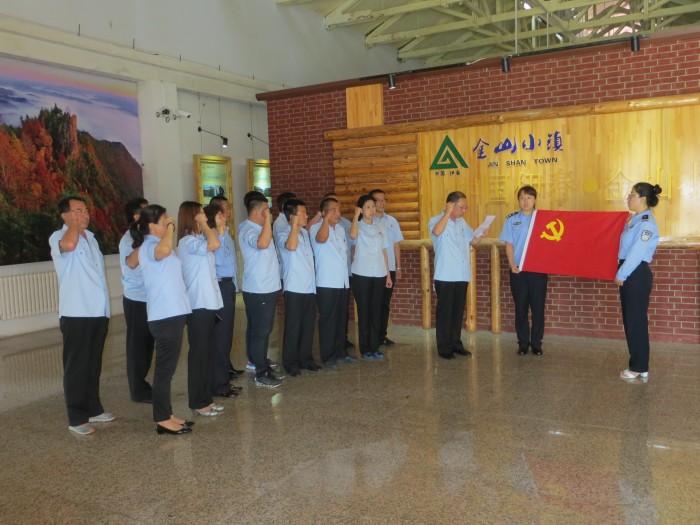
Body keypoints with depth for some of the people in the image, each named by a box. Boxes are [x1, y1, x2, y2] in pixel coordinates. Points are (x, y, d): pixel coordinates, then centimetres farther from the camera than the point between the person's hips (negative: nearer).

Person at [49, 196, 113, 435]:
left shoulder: (90, 237, 16)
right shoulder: (58, 237, -8)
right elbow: (68, 245, -35)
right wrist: (75, 223, -16)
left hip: (98, 312, 7)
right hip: (76, 314, -7)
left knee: (93, 364, 16)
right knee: (76, 366, 0)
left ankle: (93, 409, 27)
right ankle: (76, 418, 8)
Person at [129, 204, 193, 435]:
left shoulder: (147, 247, 16)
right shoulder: (151, 247, -15)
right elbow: (164, 249, -41)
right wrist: (170, 228, -23)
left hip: (171, 313, 10)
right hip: (166, 315, -10)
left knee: (167, 367, 14)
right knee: (165, 368, -3)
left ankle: (166, 415, 22)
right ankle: (162, 419, 5)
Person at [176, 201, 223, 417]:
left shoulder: (198, 239, 16)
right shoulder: (187, 241, -15)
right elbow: (215, 244, -30)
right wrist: (203, 225, -19)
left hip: (208, 303, 10)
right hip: (197, 305, -10)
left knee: (207, 352, 13)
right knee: (198, 353, -1)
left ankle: (205, 397, 22)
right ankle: (198, 402, 9)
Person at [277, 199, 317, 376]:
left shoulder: (305, 233, 13)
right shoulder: (283, 235, -10)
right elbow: (291, 246, -32)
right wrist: (295, 225, -27)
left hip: (309, 287, 7)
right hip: (294, 289, -7)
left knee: (308, 326, 13)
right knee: (293, 327, 1)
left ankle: (305, 358, 25)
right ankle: (290, 362, 11)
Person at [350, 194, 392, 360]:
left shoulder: (380, 227, 13)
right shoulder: (358, 226, -2)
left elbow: (384, 252, 13)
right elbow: (353, 235, -28)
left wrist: (388, 274, 10)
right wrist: (356, 215, -20)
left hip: (379, 274, 4)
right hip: (362, 275, -4)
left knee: (376, 311, 7)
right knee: (364, 311, 2)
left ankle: (374, 347, 15)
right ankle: (365, 348, 9)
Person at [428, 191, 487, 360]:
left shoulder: (462, 222, 14)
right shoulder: (436, 221, -6)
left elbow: (473, 241, 17)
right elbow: (437, 232, -30)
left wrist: (481, 235, -3)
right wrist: (448, 212, -22)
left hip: (462, 275, 6)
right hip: (445, 276, -6)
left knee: (458, 311, 12)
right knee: (444, 311, 0)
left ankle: (456, 343, 22)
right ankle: (444, 347, 7)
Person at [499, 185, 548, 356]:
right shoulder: (511, 220, 5)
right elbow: (509, 244, 2)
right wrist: (512, 264, -10)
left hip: (538, 269, 0)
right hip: (518, 270, 0)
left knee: (538, 307, 3)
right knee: (521, 308, 6)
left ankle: (536, 343, 14)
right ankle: (523, 343, 16)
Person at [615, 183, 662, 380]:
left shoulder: (647, 223, -15)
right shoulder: (634, 220, 13)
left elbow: (636, 253, -19)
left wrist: (621, 275, -15)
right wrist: (621, 274, 10)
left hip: (638, 275, -9)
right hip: (629, 274, 9)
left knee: (636, 320, -1)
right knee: (630, 320, 13)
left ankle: (639, 367, 10)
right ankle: (638, 365, 23)